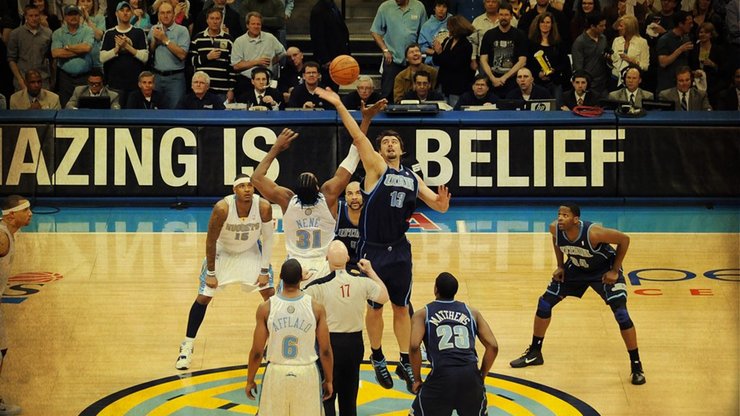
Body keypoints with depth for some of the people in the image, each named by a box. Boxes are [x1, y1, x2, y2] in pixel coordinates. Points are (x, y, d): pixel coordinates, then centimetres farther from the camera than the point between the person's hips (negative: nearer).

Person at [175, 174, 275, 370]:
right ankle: (187, 346, 9)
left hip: (251, 252, 2)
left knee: (270, 293, -4)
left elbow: (267, 239, -12)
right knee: (203, 297, -6)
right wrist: (211, 272, -15)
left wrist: (264, 271, -12)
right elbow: (211, 240, -19)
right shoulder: (222, 208, -32)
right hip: (222, 251, -2)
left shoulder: (264, 207, -26)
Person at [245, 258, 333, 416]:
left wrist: (250, 381, 9)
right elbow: (325, 350, -3)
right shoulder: (316, 307, -8)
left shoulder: (266, 307, -9)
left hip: (276, 374, 0)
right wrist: (328, 380, 10)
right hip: (306, 374, 0)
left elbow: (257, 351, -5)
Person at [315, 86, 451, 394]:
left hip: (399, 250, 4)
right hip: (373, 250, -4)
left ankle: (405, 362, 20)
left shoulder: (413, 178, 10)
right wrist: (339, 106, -27)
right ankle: (378, 359, 24)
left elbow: (439, 206, 10)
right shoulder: (376, 168, -4)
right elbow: (358, 137, -16)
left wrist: (442, 202, -15)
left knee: (401, 308, 10)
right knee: (375, 308, 7)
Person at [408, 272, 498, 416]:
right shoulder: (472, 312, 20)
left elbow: (414, 346, -3)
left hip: (441, 375, -2)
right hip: (470, 375, 2)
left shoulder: (422, 314, 14)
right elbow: (493, 346, 11)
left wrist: (417, 379, 9)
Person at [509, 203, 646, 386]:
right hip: (576, 268, 5)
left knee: (621, 314, -19)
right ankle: (534, 353, 22)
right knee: (544, 303, 3)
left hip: (604, 270, -5)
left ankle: (636, 366, -5)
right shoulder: (555, 228, -24)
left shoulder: (593, 233, -39)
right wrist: (560, 266, -1)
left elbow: (624, 239, -26)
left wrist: (615, 271, -22)